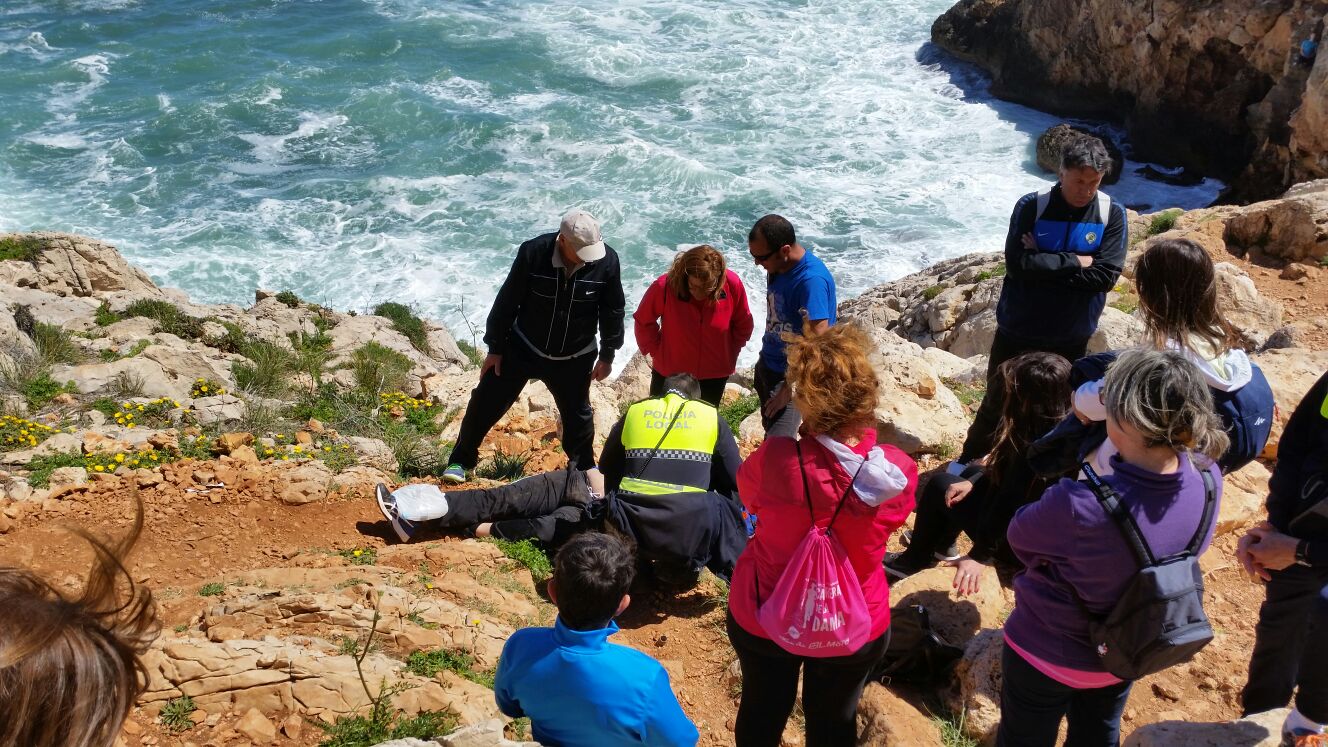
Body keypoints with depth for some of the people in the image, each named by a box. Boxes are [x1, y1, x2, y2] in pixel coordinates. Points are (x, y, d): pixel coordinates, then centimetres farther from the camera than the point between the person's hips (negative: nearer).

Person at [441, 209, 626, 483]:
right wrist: (495, 348, -6)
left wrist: (607, 355, 3)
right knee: (485, 404, 2)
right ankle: (460, 461, 22)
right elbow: (507, 301, -12)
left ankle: (585, 467, 40)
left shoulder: (606, 260, -20)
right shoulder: (533, 253, -25)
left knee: (577, 414, 15)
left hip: (574, 358, 1)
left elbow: (613, 311, -4)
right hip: (523, 348, -1)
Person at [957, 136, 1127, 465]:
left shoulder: (1112, 214, -9)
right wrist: (1075, 262, -18)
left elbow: (1106, 275, -17)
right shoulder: (1031, 207, -12)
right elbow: (1017, 264, -23)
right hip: (1017, 334, -1)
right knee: (997, 405, 14)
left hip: (1071, 340, 1)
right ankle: (965, 466, 34)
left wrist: (1044, 264, -19)